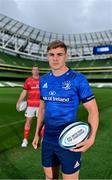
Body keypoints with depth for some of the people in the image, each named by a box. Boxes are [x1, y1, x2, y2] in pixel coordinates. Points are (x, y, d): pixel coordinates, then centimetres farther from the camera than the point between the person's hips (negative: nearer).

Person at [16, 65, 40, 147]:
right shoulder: (28, 80, 0)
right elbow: (24, 92, 0)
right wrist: (18, 102, -7)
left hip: (40, 105, 0)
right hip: (30, 105, 0)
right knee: (28, 121, 5)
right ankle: (25, 140, 17)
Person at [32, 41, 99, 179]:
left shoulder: (78, 79, -13)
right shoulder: (43, 80, 3)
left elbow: (93, 110, -11)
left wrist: (91, 138, -25)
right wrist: (37, 133, 13)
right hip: (48, 140, 5)